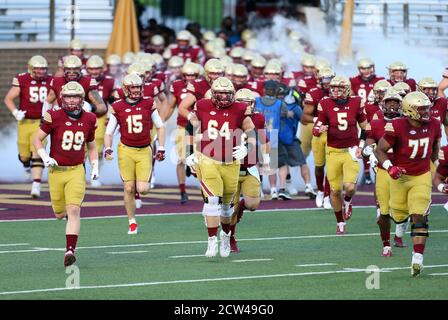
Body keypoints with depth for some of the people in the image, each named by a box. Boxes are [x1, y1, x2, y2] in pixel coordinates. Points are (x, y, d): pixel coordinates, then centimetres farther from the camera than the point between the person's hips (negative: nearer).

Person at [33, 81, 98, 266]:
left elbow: (91, 147, 17)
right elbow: (37, 139, 1)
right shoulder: (54, 117, -7)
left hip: (76, 171, 0)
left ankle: (70, 251, -17)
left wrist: (95, 166, 6)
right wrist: (45, 157, -13)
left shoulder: (88, 119, 3)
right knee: (60, 214, 11)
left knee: (74, 211, -15)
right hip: (56, 170, 0)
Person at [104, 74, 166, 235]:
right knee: (129, 189, -1)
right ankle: (132, 223, 13)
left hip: (144, 151, 0)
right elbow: (109, 132, 5)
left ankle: (141, 183, 28)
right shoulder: (118, 107, -1)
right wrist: (108, 149, -11)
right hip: (126, 150, 0)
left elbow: (160, 127, 11)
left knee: (143, 189, -10)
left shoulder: (148, 103, 1)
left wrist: (161, 149, 6)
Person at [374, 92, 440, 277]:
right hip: (400, 176, -1)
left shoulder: (434, 125, -7)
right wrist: (389, 167, -27)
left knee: (419, 217, -12)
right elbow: (380, 150, -12)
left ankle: (418, 258, -15)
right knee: (399, 216, 12)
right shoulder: (397, 127, -20)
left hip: (422, 177, 2)